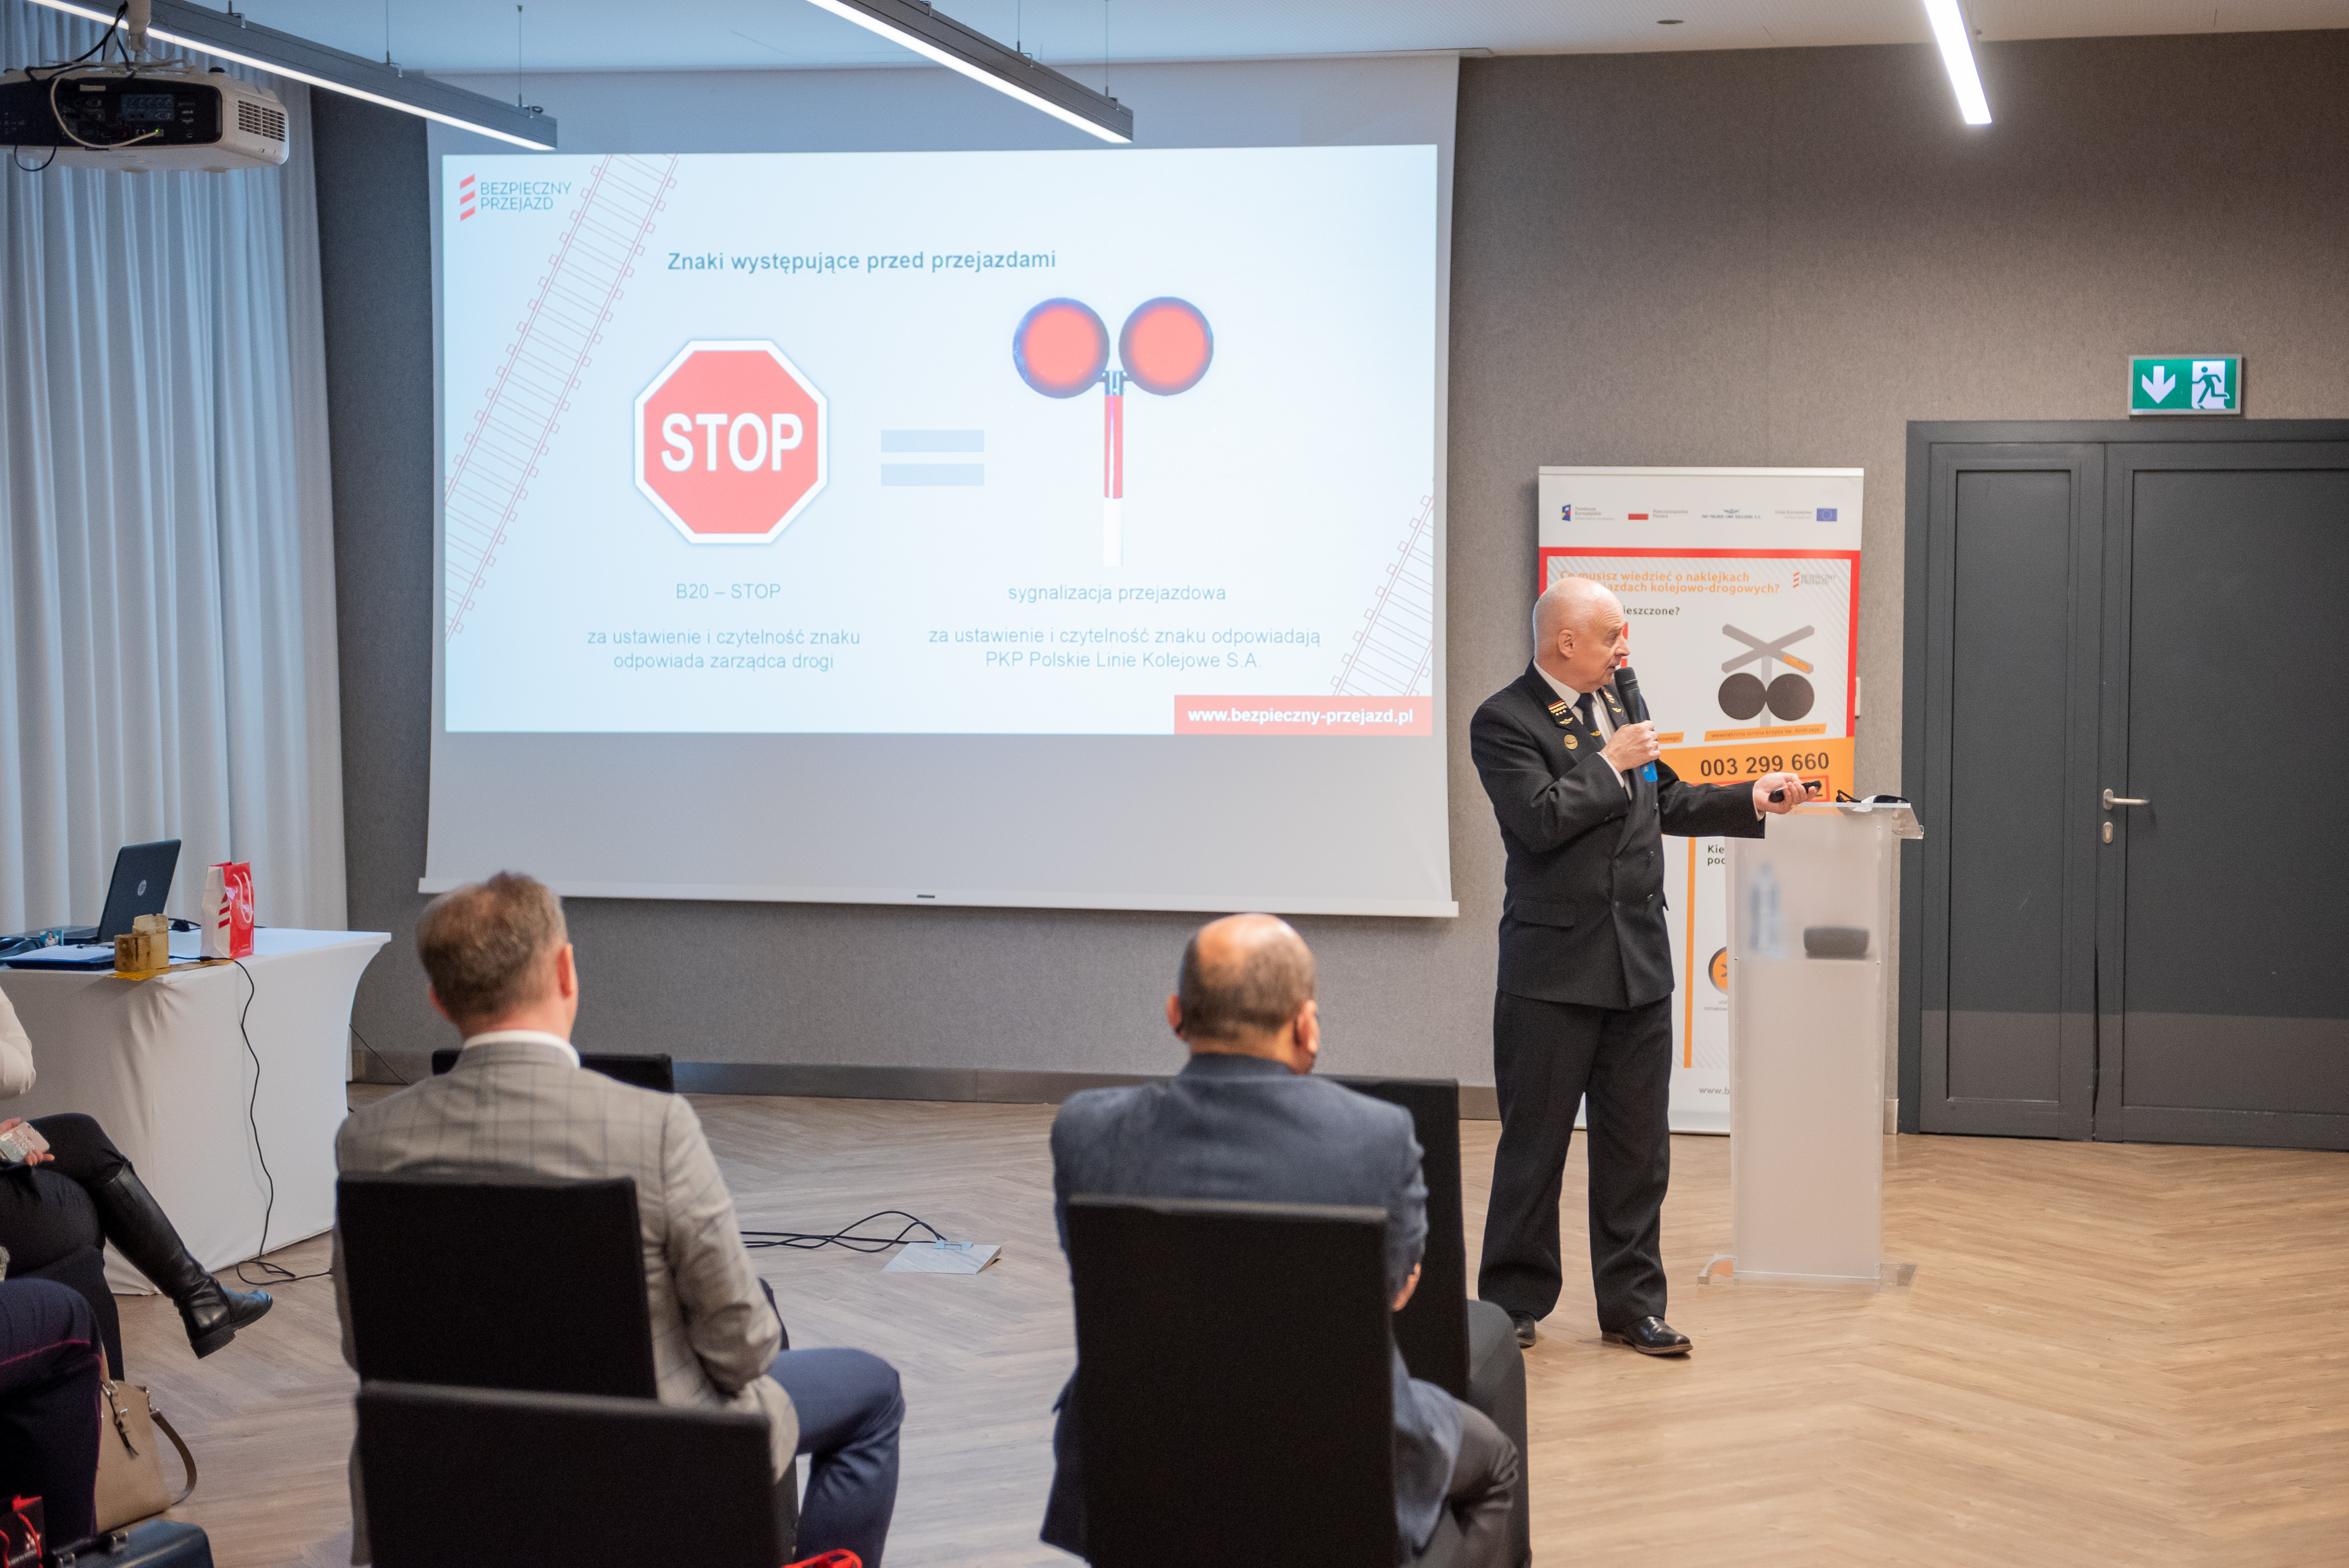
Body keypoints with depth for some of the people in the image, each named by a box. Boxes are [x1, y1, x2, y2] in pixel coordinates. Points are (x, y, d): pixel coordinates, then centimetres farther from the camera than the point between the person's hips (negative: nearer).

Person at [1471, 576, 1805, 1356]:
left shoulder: (1618, 705, 13)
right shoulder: (1504, 721, -10)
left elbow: (1663, 801, 24)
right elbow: (1541, 819, -23)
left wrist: (1751, 799, 14)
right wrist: (1611, 762, -13)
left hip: (1639, 961, 7)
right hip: (1554, 970, -7)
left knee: (1637, 1146, 10)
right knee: (1534, 1144, 3)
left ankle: (1632, 1304, 19)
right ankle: (1514, 1304, 15)